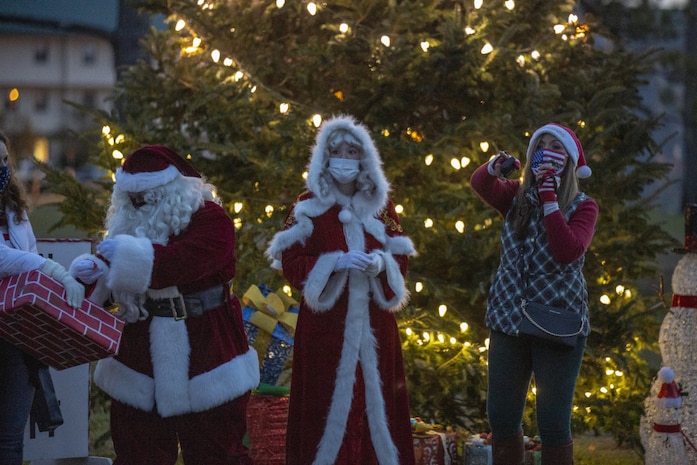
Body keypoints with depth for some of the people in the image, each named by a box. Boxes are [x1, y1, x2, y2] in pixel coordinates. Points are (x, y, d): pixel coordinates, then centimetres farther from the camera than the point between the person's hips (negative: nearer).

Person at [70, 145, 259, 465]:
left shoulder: (208, 219, -10)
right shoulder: (132, 220, 10)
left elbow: (186, 262, -28)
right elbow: (116, 283, 9)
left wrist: (128, 254, -31)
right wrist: (94, 272, -14)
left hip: (202, 347, -6)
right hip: (143, 349, 6)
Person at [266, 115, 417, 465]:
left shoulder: (381, 206, 11)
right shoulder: (309, 206, 1)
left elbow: (400, 259, 11)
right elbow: (290, 264, -4)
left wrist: (380, 263, -11)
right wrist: (337, 262, -17)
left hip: (373, 324, 3)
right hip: (326, 324, -3)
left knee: (375, 400, 2)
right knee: (328, 405, -6)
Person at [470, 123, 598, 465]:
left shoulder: (583, 207, -2)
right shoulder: (517, 196, 7)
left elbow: (569, 251, -19)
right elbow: (480, 185, -13)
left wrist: (549, 200, -20)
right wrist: (496, 166, -34)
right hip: (508, 319, 3)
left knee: (553, 423, -3)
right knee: (501, 417, 6)